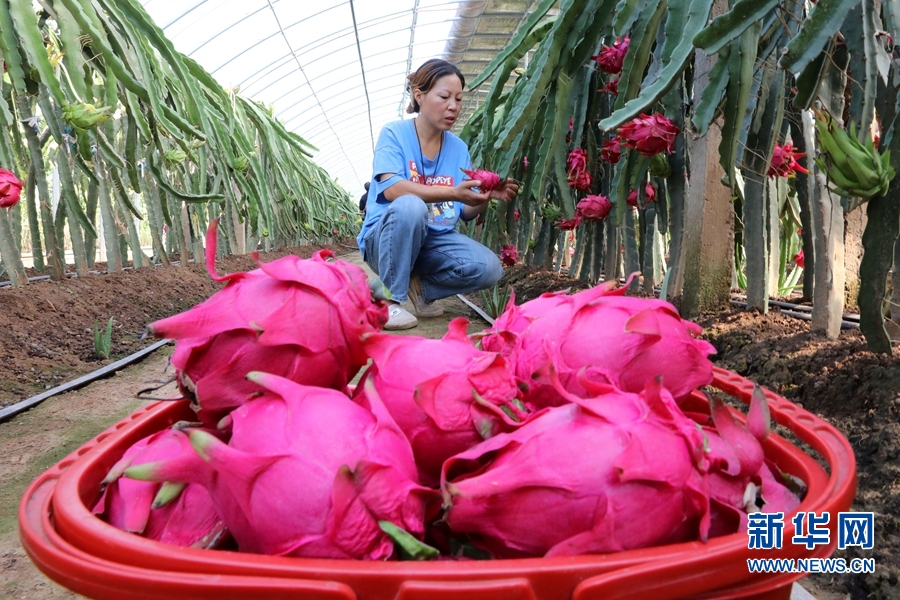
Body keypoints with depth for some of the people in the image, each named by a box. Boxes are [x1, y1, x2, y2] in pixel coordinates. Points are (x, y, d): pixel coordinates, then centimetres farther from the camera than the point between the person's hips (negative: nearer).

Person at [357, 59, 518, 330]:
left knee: (489, 268, -21)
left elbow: (467, 213, 4)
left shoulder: (459, 148, 5)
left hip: (435, 239, 4)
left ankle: (421, 285, 6)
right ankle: (387, 299, -19)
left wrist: (486, 197, -19)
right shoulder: (394, 134, -8)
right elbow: (392, 189, -25)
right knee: (410, 206, -36)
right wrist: (453, 193, -35)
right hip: (385, 237, -4)